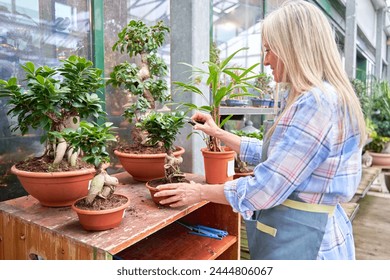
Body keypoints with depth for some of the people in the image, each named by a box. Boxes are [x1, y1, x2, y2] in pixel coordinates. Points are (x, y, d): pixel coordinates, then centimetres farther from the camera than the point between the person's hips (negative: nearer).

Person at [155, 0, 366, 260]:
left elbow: (264, 189, -25)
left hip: (302, 238, -9)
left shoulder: (315, 103, -25)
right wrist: (218, 133, 13)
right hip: (301, 229, 9)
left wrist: (200, 192, -12)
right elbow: (270, 154, 14)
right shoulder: (315, 98, 9)